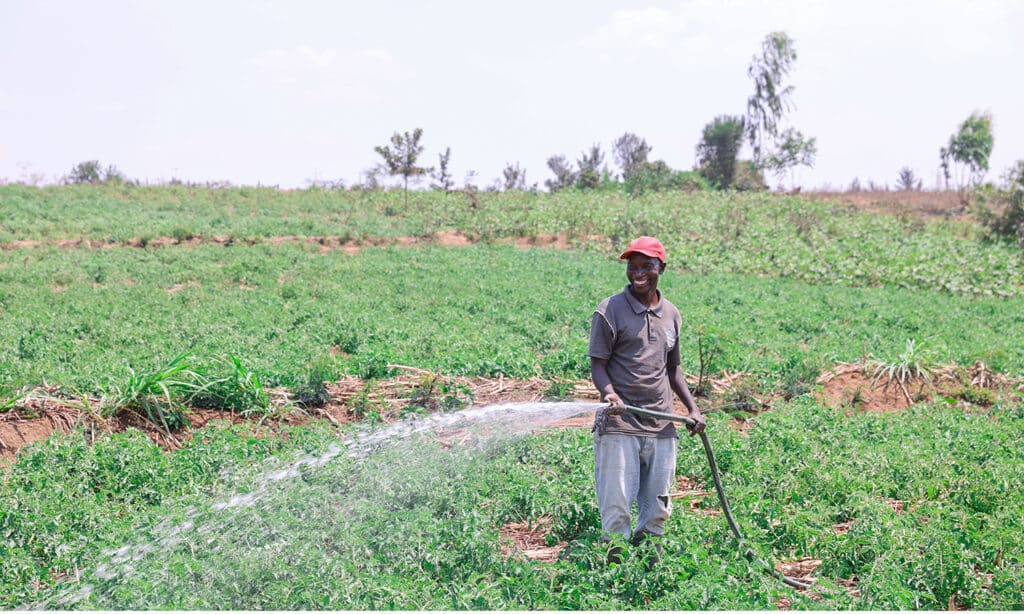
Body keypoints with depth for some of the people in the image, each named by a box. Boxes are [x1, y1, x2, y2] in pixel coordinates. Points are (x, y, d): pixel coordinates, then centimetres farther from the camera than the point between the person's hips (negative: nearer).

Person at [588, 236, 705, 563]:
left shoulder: (671, 314, 14)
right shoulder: (610, 310, -3)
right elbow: (598, 365, -6)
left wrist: (693, 408, 14)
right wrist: (610, 394, -25)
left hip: (662, 426, 5)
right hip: (619, 426, -5)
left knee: (657, 510, 9)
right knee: (616, 510, -8)